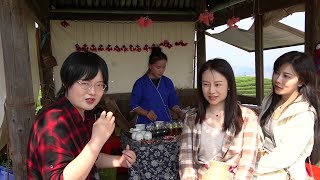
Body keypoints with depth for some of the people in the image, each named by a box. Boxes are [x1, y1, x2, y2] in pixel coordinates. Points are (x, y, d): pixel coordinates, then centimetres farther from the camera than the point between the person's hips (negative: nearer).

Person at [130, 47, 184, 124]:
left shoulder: (167, 82, 9)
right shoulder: (140, 83, -2)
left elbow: (173, 102, 16)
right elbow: (134, 105, 0)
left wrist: (179, 112, -2)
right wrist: (146, 113, -15)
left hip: (166, 122, 3)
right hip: (146, 123, -2)